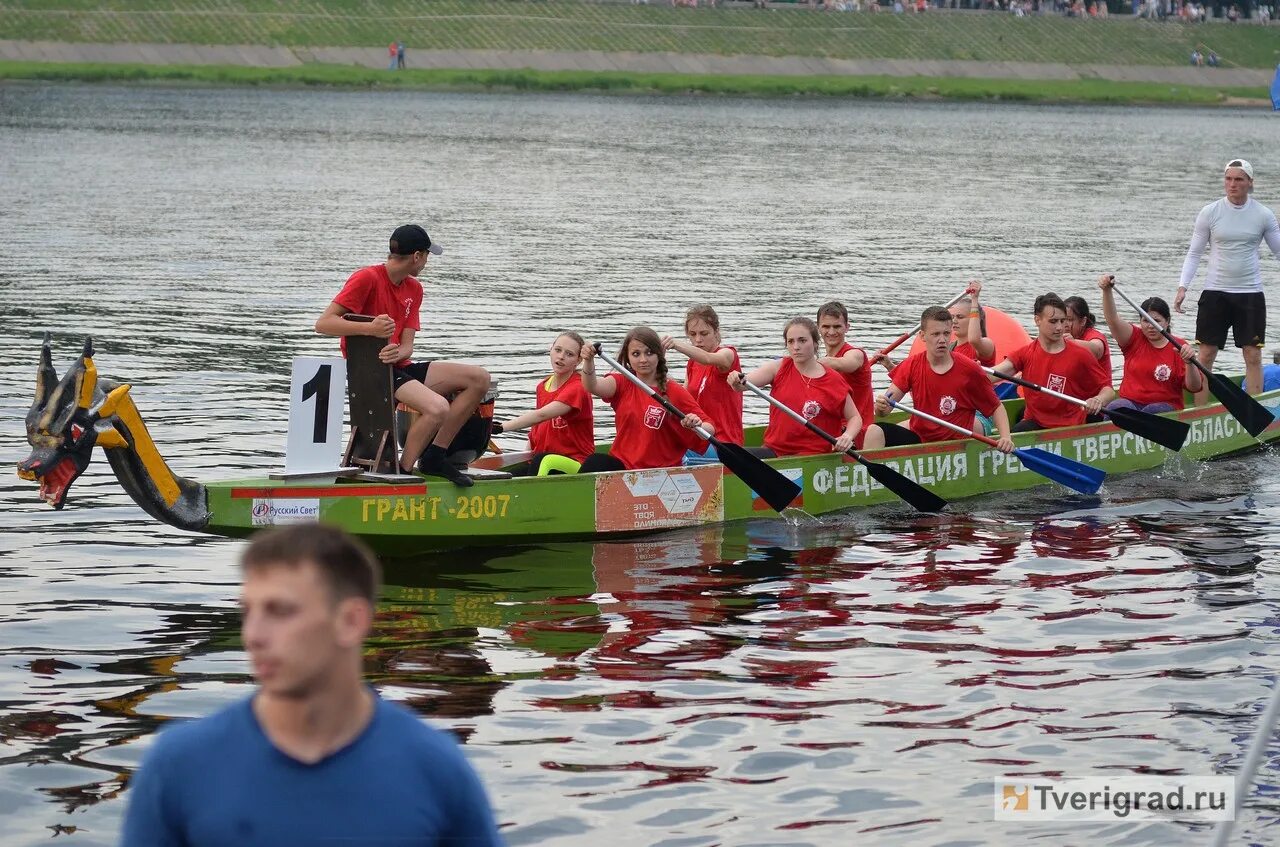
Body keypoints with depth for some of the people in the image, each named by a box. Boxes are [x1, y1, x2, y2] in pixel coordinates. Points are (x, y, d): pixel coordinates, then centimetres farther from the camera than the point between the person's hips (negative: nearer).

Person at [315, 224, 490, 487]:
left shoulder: (413, 288, 13)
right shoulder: (367, 278, -12)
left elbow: (407, 346, 4)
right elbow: (323, 324, -19)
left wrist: (398, 353, -22)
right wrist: (370, 329, -33)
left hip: (399, 365, 9)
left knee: (479, 379, 2)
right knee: (437, 408, -32)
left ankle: (434, 456, 2)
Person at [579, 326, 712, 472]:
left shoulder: (676, 392, 1)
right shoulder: (623, 384, 9)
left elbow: (710, 430, -3)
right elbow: (593, 387, -13)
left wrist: (697, 425, -26)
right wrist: (588, 361, -33)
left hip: (661, 471, -2)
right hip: (622, 464, 2)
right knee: (594, 463, -28)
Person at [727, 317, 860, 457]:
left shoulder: (834, 380, 2)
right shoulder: (780, 368, 6)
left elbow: (855, 417, 10)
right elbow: (746, 382, -8)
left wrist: (847, 436, -11)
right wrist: (737, 382, -33)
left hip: (812, 456, -3)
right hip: (774, 449, 3)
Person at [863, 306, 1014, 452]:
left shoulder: (969, 370, -6)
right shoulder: (911, 365, 1)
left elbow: (996, 407, 3)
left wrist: (1006, 437, -14)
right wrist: (881, 407, -28)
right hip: (917, 438, 2)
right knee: (874, 431, -20)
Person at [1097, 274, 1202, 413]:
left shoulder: (1179, 348, 5)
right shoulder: (1135, 338, 12)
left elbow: (1194, 388, -2)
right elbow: (1112, 319, -7)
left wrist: (1189, 362, -21)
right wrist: (1107, 291, -23)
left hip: (1166, 406, -1)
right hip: (1130, 401, 1)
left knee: (1152, 412, -36)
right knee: (1116, 407, -33)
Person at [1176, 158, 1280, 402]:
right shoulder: (1210, 213, 0)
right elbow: (1194, 253, 4)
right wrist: (1182, 287, -5)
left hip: (1250, 293, 0)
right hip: (1215, 291, 0)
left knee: (1253, 356, -1)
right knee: (1206, 355, 0)